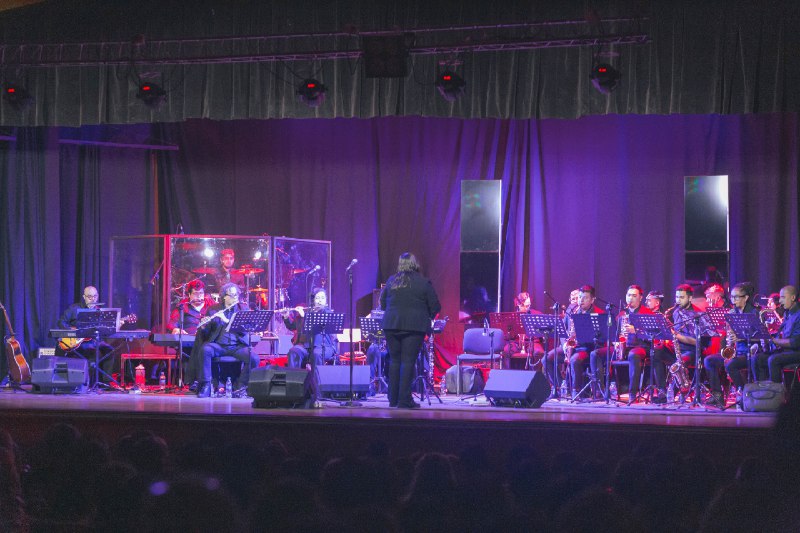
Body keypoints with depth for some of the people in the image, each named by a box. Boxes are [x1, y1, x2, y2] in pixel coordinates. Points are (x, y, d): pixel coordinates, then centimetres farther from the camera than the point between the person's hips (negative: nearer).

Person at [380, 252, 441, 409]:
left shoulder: (391, 281, 7)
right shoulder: (423, 283, -2)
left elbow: (383, 303, 14)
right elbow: (435, 307, 1)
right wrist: (428, 316, 21)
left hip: (391, 325, 3)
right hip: (414, 326, -3)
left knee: (394, 360, 11)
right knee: (408, 361, -3)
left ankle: (393, 398, 13)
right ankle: (404, 400, -6)